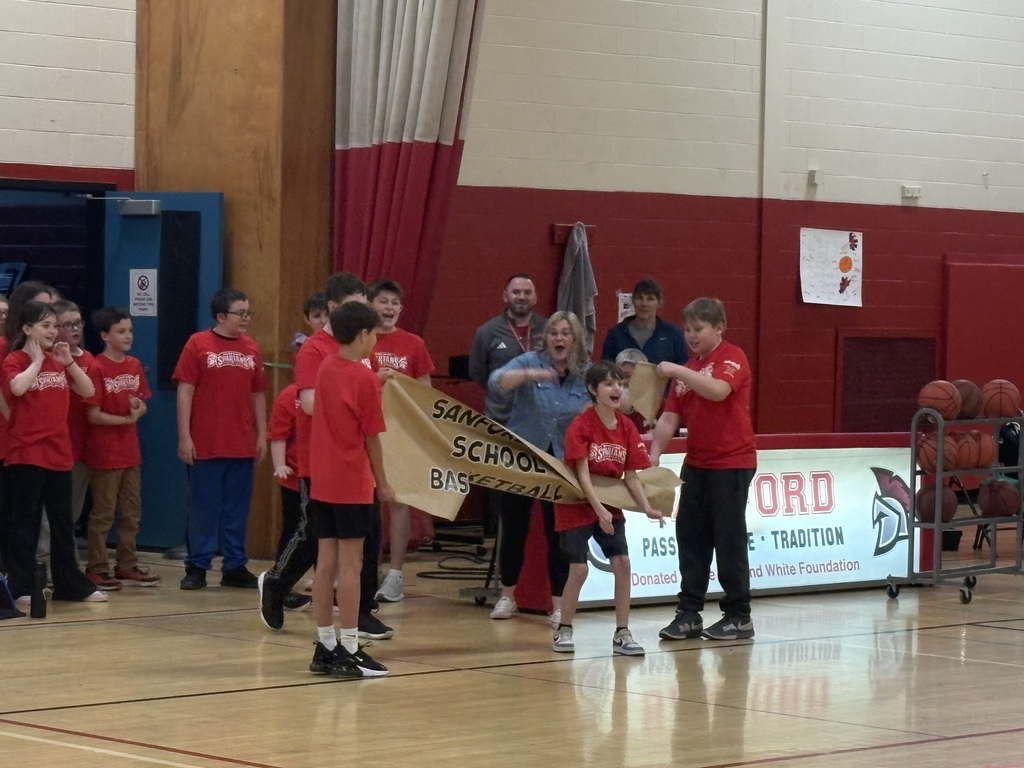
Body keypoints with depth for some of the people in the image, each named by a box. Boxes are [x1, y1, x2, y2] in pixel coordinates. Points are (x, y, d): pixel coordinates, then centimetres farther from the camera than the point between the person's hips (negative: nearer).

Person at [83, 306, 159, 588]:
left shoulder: (135, 366, 7)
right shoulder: (97, 369, -14)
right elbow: (93, 415, -15)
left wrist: (139, 408, -9)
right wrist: (127, 419, -18)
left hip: (130, 451, 7)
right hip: (104, 452, -7)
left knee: (131, 512, 13)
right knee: (102, 514, 0)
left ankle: (127, 566, 22)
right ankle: (97, 569, 8)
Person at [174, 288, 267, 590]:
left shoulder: (251, 349, 8)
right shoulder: (198, 344, -3)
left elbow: (257, 395, 13)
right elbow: (185, 391, -6)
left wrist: (262, 435, 8)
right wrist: (184, 436, -10)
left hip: (242, 446, 4)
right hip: (205, 445, -4)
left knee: (237, 509, 8)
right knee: (203, 509, 2)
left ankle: (235, 567, 16)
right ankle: (197, 567, 9)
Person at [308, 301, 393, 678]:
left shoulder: (326, 368, 7)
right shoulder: (365, 379, -12)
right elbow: (371, 438, -9)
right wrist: (382, 482, 1)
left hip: (321, 481, 7)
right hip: (352, 483, -7)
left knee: (326, 561, 9)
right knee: (350, 564, -4)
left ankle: (325, 646, 12)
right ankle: (348, 650, -4)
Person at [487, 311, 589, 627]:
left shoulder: (587, 375, 1)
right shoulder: (530, 362, -7)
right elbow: (497, 381, -25)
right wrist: (529, 375, -41)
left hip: (562, 464, 1)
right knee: (514, 527, 9)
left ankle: (559, 605, 6)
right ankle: (507, 596, 24)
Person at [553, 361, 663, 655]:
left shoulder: (626, 427, -1)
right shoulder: (581, 426, -16)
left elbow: (631, 476, 0)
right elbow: (582, 474, -20)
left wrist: (647, 508, -13)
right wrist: (599, 510, -29)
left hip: (610, 507, 5)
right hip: (577, 507, -5)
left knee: (622, 563, -6)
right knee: (579, 568, -10)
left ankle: (622, 634, 1)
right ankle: (563, 630, 8)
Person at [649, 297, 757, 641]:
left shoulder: (732, 358, -7)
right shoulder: (687, 370, 13)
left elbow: (718, 390, -28)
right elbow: (669, 418, 9)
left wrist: (679, 372, -27)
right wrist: (653, 457, -2)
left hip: (731, 464, -7)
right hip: (696, 464, 7)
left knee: (729, 541, -2)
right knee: (690, 539, 7)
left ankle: (739, 618, 6)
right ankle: (689, 613, 12)